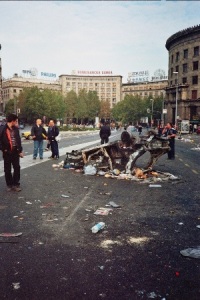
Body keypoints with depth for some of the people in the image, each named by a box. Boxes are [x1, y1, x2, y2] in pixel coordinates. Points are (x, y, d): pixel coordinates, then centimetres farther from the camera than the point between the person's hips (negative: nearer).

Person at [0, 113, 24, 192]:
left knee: (17, 168, 4)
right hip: (7, 152, -4)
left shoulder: (16, 129, 5)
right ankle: (9, 184, 19)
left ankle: (16, 184, 14)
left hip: (15, 152, 4)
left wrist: (20, 151, 8)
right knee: (7, 169, 7)